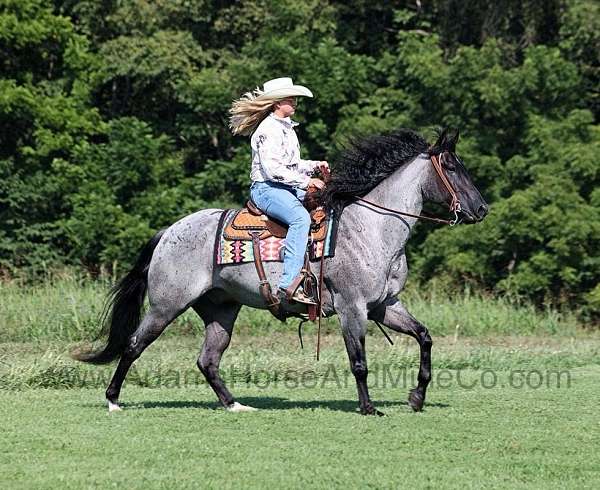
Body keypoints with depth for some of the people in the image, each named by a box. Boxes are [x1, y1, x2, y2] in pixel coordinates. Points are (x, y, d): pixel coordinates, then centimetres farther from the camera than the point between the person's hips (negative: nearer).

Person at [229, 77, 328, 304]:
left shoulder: (287, 128, 19)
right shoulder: (268, 129, -12)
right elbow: (272, 168, -21)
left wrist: (315, 165, 12)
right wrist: (305, 181, -19)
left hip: (288, 188, 11)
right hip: (267, 188, -11)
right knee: (300, 218, -34)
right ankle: (289, 283, -43)